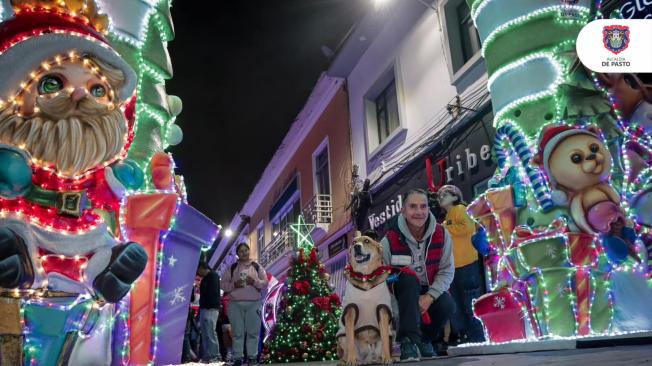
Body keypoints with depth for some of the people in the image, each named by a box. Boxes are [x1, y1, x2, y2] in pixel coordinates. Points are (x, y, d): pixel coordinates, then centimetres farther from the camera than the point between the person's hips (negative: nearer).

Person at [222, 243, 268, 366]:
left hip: (253, 303, 0)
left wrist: (255, 281, -12)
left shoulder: (257, 267, 9)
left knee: (253, 331, 0)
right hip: (235, 304, 0)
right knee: (237, 332, 2)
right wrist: (234, 285, -13)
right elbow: (223, 285, 5)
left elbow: (265, 283, 6)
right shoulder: (231, 268, 9)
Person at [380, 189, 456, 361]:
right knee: (409, 277, -34)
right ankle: (408, 339, -27)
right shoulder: (390, 239, -21)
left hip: (429, 290, 3)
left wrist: (429, 297, -24)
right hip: (402, 291, -3)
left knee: (447, 306, -27)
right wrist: (397, 313, -24)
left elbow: (447, 271, -9)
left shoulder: (441, 234, -13)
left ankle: (425, 338, 8)